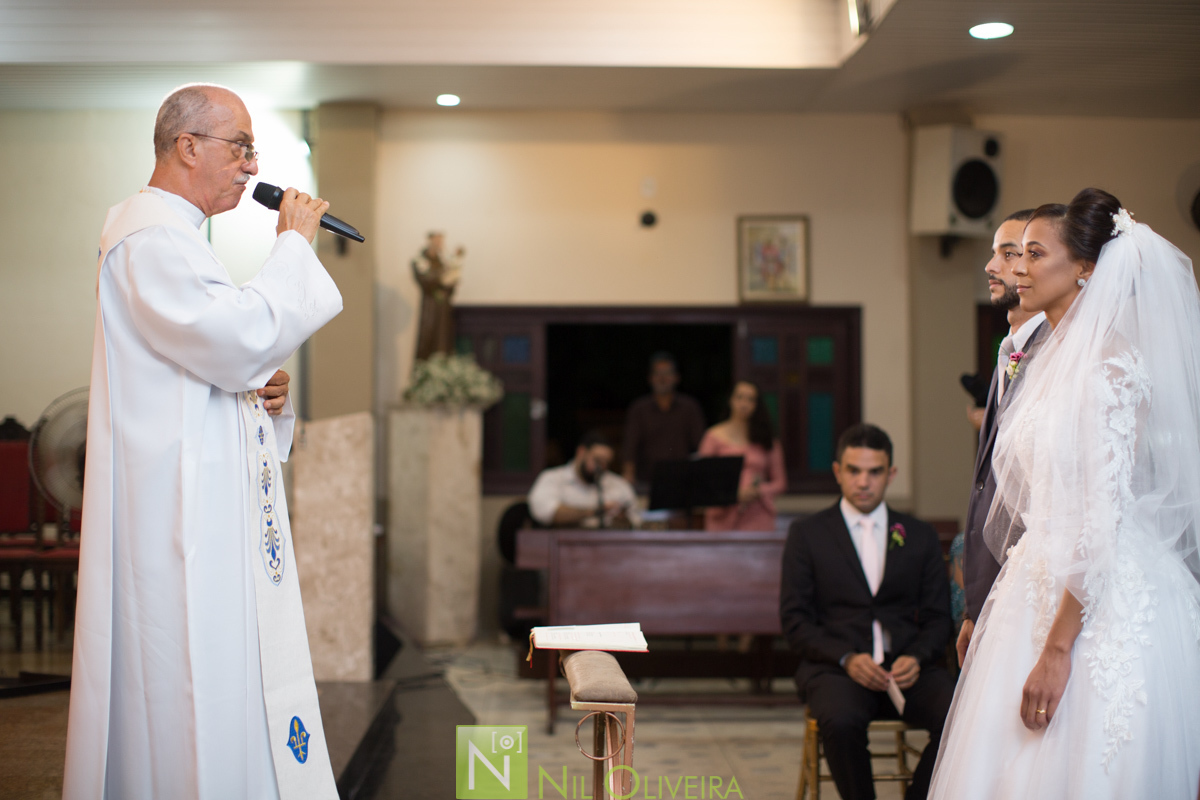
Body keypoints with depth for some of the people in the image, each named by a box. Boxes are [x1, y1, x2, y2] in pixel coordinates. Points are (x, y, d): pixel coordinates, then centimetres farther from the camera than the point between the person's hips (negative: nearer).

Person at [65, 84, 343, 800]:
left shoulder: (175, 235, 21)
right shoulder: (150, 236, -12)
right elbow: (243, 337, -24)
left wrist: (263, 387, 4)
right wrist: (293, 244, -11)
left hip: (213, 517, 11)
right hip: (178, 518, -11)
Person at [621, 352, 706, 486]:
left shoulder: (690, 407, 10)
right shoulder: (639, 409, 8)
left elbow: (700, 443, 6)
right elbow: (630, 443, -1)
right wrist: (629, 473, -17)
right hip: (647, 479, 0)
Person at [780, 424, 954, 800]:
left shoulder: (920, 536, 17)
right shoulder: (807, 535, 10)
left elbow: (937, 617, 13)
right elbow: (794, 618, 3)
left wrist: (916, 658, -9)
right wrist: (847, 658, -13)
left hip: (907, 666, 2)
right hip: (836, 666, -2)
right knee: (840, 721, -35)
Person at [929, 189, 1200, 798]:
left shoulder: (1112, 369, -15)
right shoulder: (1057, 359, 13)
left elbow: (1100, 523, -20)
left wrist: (1057, 650, -21)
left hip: (1105, 609, -9)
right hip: (1041, 589, 9)